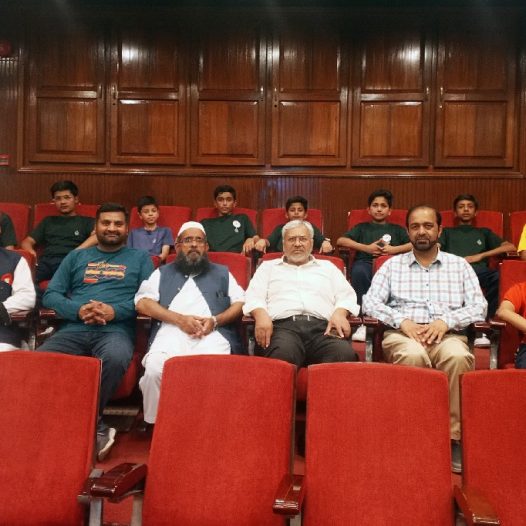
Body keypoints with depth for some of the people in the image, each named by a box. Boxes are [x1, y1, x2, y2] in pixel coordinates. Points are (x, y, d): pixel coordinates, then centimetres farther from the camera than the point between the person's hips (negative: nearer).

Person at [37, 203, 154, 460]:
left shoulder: (139, 258, 19)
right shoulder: (76, 256, 25)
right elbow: (51, 294, 15)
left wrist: (115, 311, -11)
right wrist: (77, 310, -5)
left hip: (116, 330, -2)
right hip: (74, 328, 3)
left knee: (115, 358, -39)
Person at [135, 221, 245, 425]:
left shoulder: (222, 273, 29)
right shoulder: (163, 273, 27)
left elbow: (241, 303, 17)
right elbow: (142, 302, 11)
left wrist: (215, 320, -4)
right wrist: (180, 319, -4)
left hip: (213, 334, 0)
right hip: (171, 332, 1)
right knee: (155, 369, -32)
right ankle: (156, 423, -9)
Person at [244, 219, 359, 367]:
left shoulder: (327, 267, 31)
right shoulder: (268, 266, 27)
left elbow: (346, 295, 20)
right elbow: (254, 296, 14)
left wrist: (339, 313, -4)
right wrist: (261, 315, -10)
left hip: (322, 326, 2)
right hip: (283, 326, -1)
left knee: (345, 354, -33)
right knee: (282, 355, -39)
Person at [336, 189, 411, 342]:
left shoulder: (397, 229, 31)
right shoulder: (362, 227, 29)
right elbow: (340, 241, 12)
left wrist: (395, 249, -1)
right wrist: (365, 247, 1)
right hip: (366, 262, 0)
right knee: (359, 270, -39)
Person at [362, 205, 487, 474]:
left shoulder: (459, 265, 18)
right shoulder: (393, 265, 17)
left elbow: (479, 306, 8)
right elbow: (370, 302, 6)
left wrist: (446, 321, -10)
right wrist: (402, 321, -11)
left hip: (447, 334, 1)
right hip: (403, 333, 0)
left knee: (458, 357, -35)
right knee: (413, 356, -37)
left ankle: (454, 436, -24)